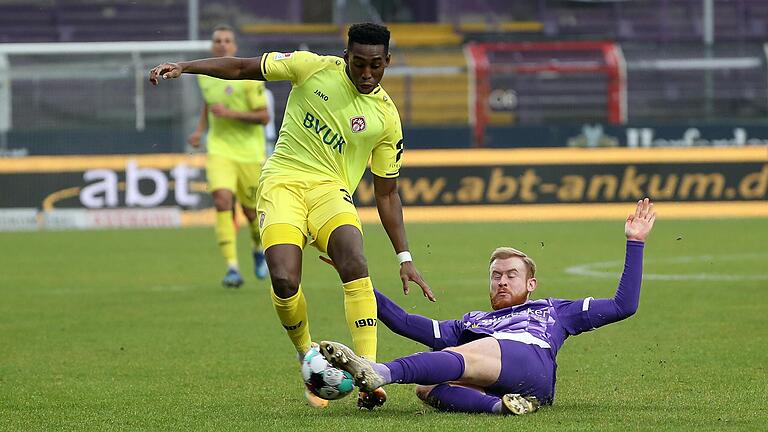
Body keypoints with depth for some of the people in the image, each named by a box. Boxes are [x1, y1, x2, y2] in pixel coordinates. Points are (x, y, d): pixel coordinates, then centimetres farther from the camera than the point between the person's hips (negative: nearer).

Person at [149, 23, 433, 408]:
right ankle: (308, 355, 7)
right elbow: (243, 68, 8)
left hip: (331, 190, 1)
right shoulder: (313, 67, 0)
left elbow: (386, 193, 11)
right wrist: (184, 67, -2)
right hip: (283, 183, -1)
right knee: (284, 282, -23)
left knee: (355, 264, -30)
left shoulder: (386, 118, 4)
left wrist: (404, 258, 7)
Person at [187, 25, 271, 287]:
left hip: (250, 152, -3)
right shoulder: (204, 75, 6)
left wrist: (230, 113, -23)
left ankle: (260, 250, 42)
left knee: (251, 210, 7)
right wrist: (200, 130, 10)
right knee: (222, 199, -21)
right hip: (219, 150, 3)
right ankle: (232, 268, -22)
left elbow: (264, 117, -13)